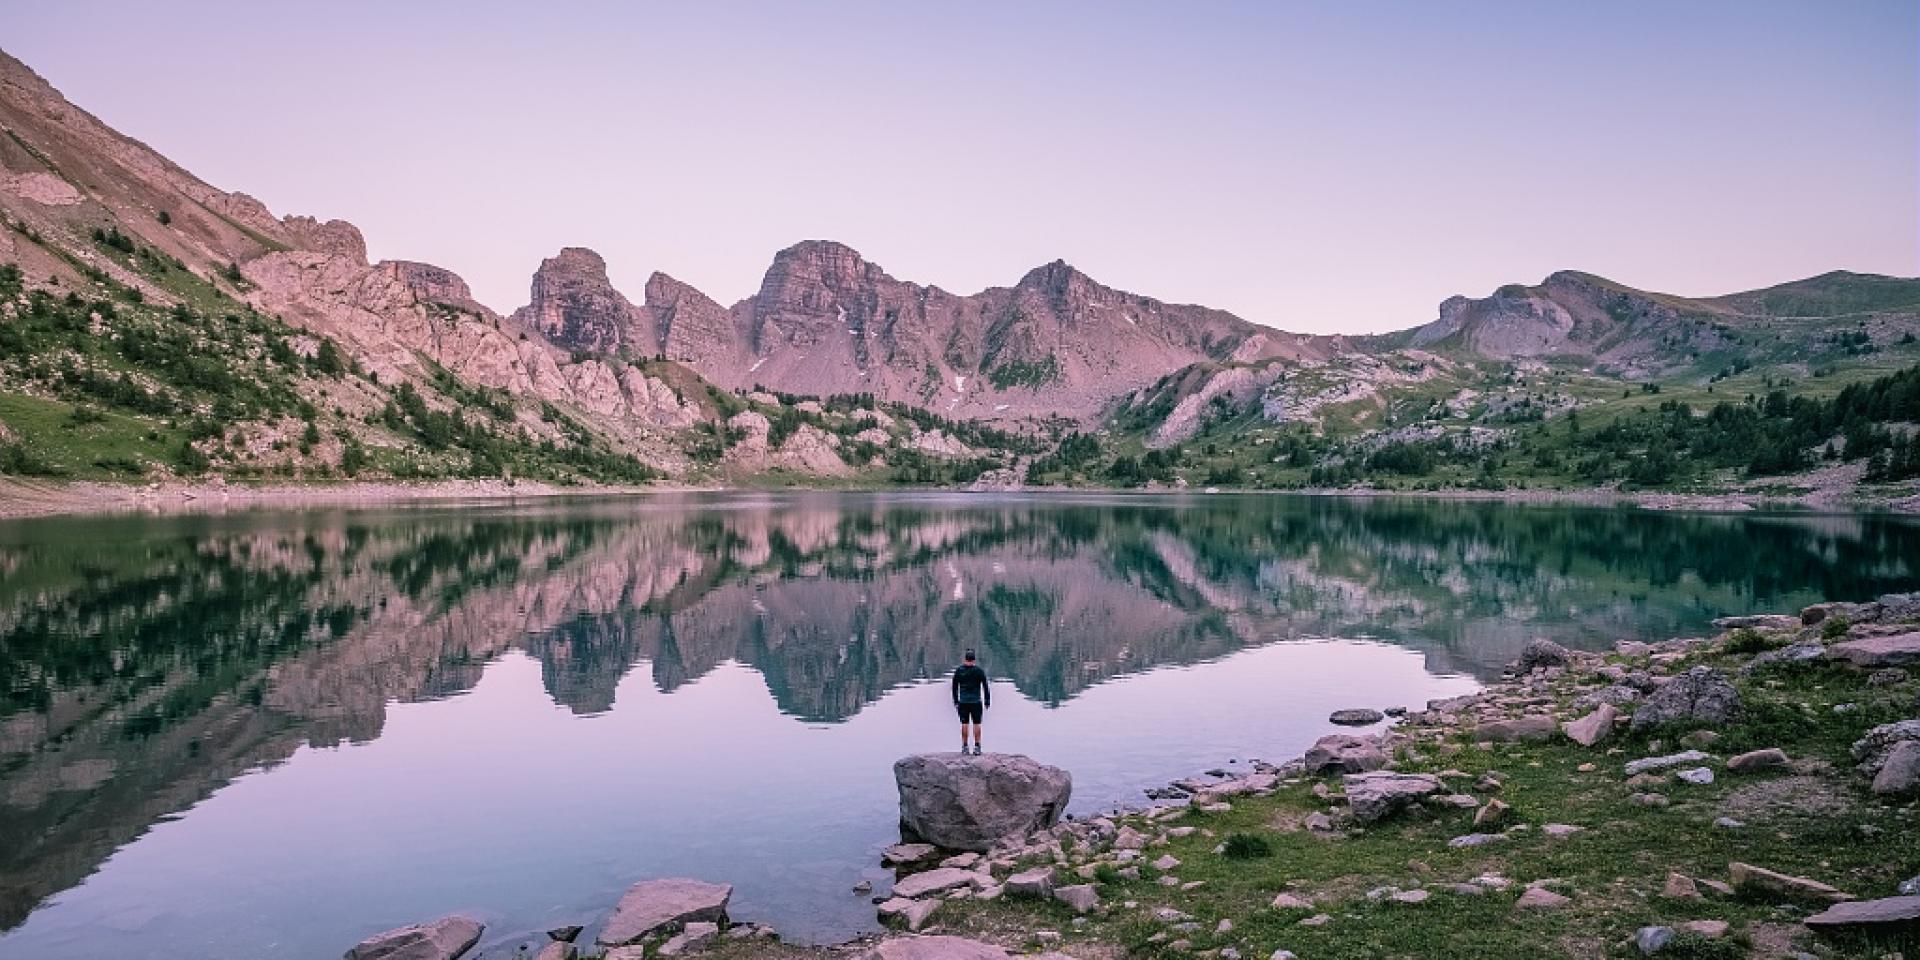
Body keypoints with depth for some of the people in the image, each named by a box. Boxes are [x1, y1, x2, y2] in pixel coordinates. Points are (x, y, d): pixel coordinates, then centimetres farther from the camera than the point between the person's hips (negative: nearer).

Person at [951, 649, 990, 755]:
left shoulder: (959, 670, 0)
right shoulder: (979, 671, -4)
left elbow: (954, 687, 5)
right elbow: (985, 687, -3)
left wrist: (956, 701, 13)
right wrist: (987, 702, 5)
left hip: (963, 702, 1)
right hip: (976, 702, -1)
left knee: (964, 724, 6)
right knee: (976, 724, 3)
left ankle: (964, 747, 6)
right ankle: (977, 747, 0)